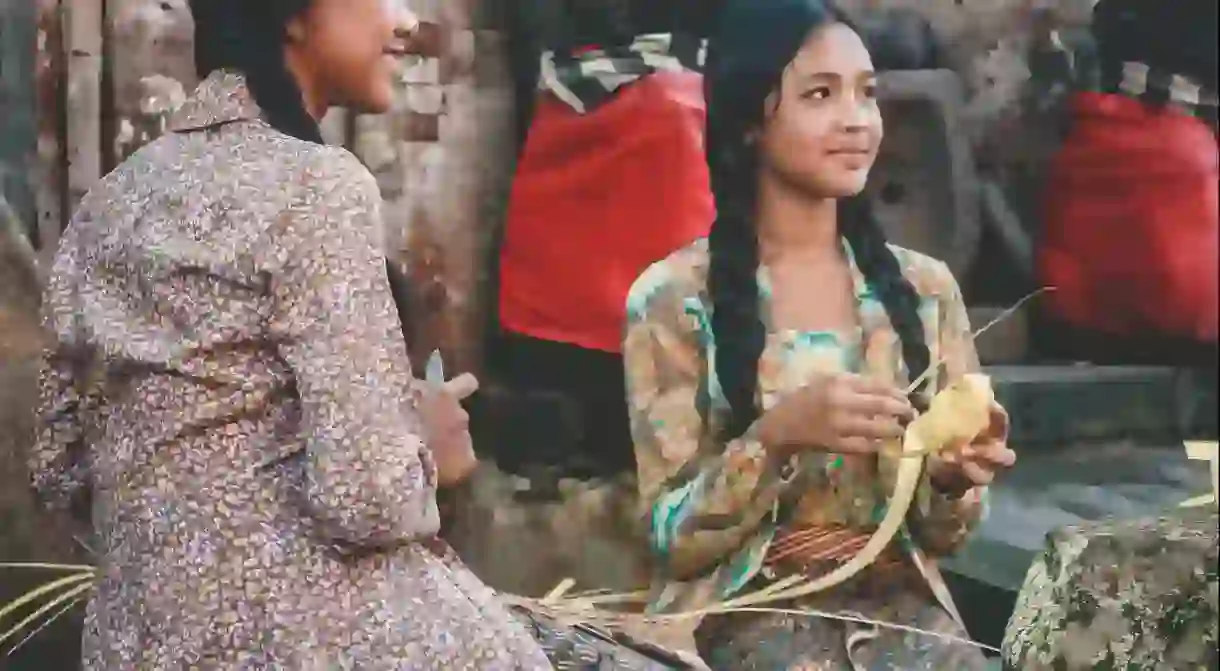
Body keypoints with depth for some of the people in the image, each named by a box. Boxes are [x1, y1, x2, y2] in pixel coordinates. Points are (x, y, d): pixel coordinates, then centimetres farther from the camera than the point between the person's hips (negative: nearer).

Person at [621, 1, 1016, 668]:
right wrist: (779, 435, -22)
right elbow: (676, 541, -6)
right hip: (745, 604, -3)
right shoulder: (673, 296, -6)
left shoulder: (923, 286, 4)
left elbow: (939, 533, 9)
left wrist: (952, 479, -13)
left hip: (896, 593, 3)